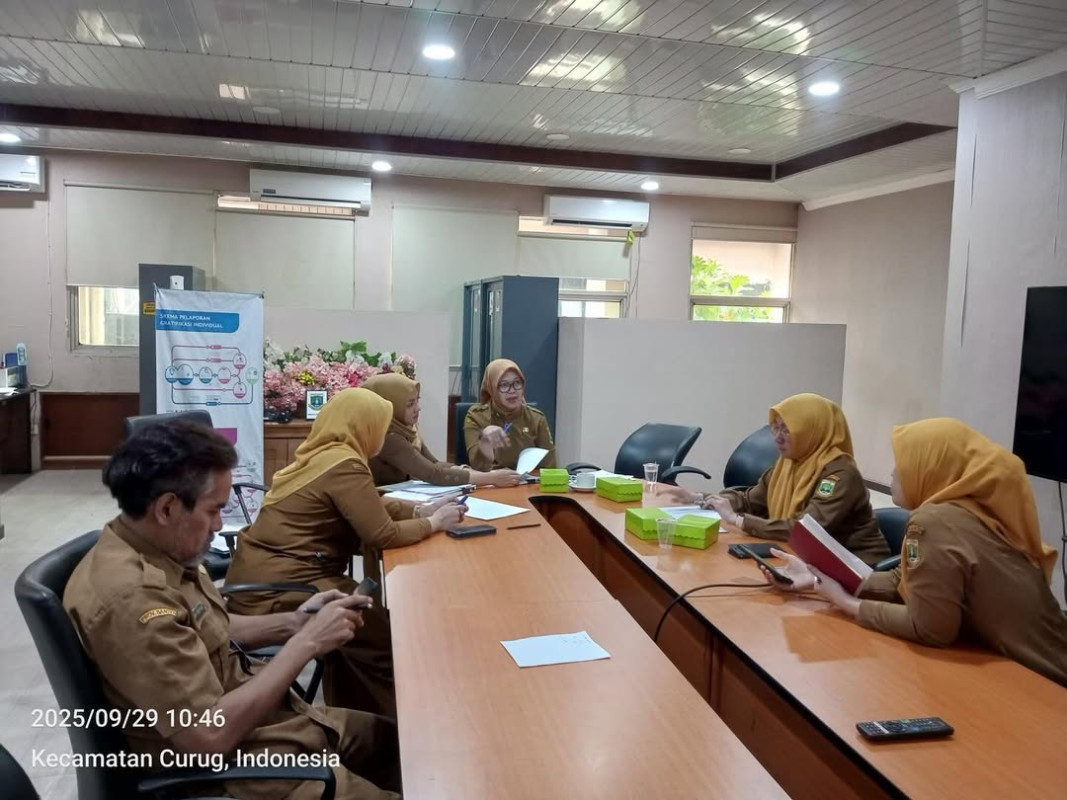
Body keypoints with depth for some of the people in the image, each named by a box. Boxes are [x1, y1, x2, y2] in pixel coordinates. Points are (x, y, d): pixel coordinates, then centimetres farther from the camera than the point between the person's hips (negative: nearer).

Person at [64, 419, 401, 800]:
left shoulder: (158, 552, -2)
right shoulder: (129, 596, -31)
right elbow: (210, 734, -31)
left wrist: (291, 624, -2)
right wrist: (305, 643, -23)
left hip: (261, 718, 9)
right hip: (230, 765, -9)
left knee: (395, 739, 18)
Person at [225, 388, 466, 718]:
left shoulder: (322, 455, 11)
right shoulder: (345, 466, -18)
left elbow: (371, 506, 20)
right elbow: (383, 534, -19)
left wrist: (422, 509, 12)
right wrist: (434, 523, -4)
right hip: (277, 590, -10)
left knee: (362, 622, 19)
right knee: (384, 636, -1)